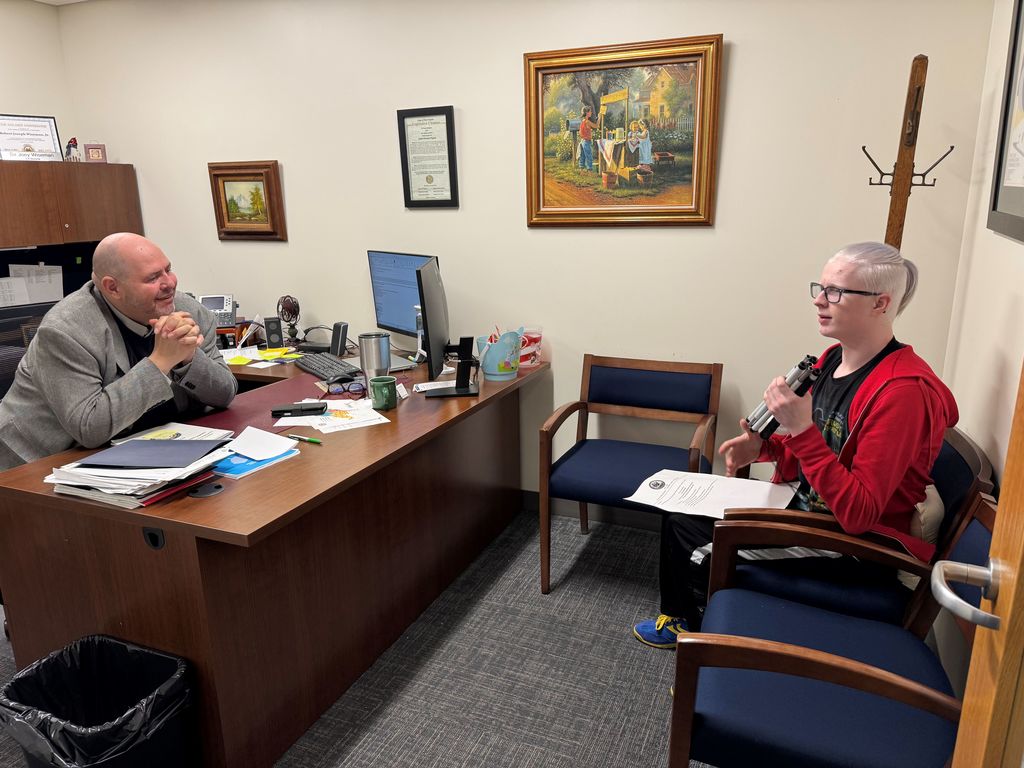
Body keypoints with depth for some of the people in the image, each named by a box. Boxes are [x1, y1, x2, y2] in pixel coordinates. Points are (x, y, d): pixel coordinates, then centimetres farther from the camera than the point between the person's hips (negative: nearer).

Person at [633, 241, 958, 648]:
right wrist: (764, 447, -4)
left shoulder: (903, 390, -27)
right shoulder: (832, 359, 0)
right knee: (682, 519, 8)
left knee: (706, 560, -13)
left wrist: (801, 429, -35)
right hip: (804, 507, 9)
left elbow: (859, 513, -29)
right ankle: (681, 618, 33)